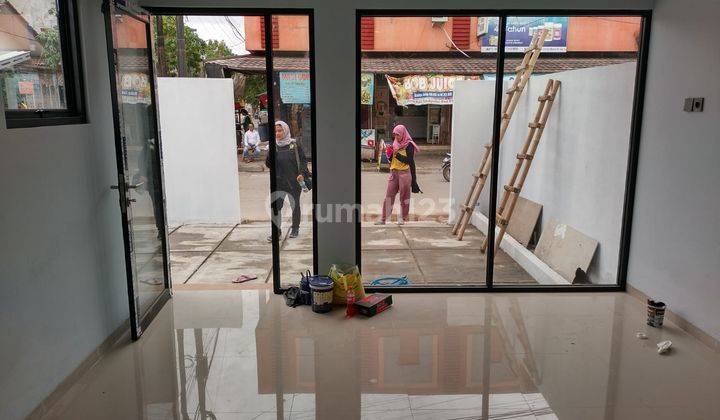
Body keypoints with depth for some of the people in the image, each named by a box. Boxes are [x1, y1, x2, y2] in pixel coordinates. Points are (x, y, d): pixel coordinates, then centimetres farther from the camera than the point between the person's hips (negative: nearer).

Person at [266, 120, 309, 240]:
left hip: (294, 181, -1)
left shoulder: (295, 145, -2)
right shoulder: (274, 147, 4)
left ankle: (295, 228, 28)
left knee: (295, 205, 12)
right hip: (278, 182, 1)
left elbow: (303, 160, 0)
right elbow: (268, 164, 1)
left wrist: (302, 173, -14)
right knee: (276, 206, -6)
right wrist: (270, 153, -16)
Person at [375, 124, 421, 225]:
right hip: (394, 172, 6)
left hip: (404, 173, -6)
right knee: (389, 195, 3)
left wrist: (397, 154, -18)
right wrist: (389, 153, -4)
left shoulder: (409, 145, -5)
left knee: (404, 196, 1)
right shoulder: (395, 144, 13)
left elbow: (409, 161, -13)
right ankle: (383, 218, 4)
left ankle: (402, 218, 11)